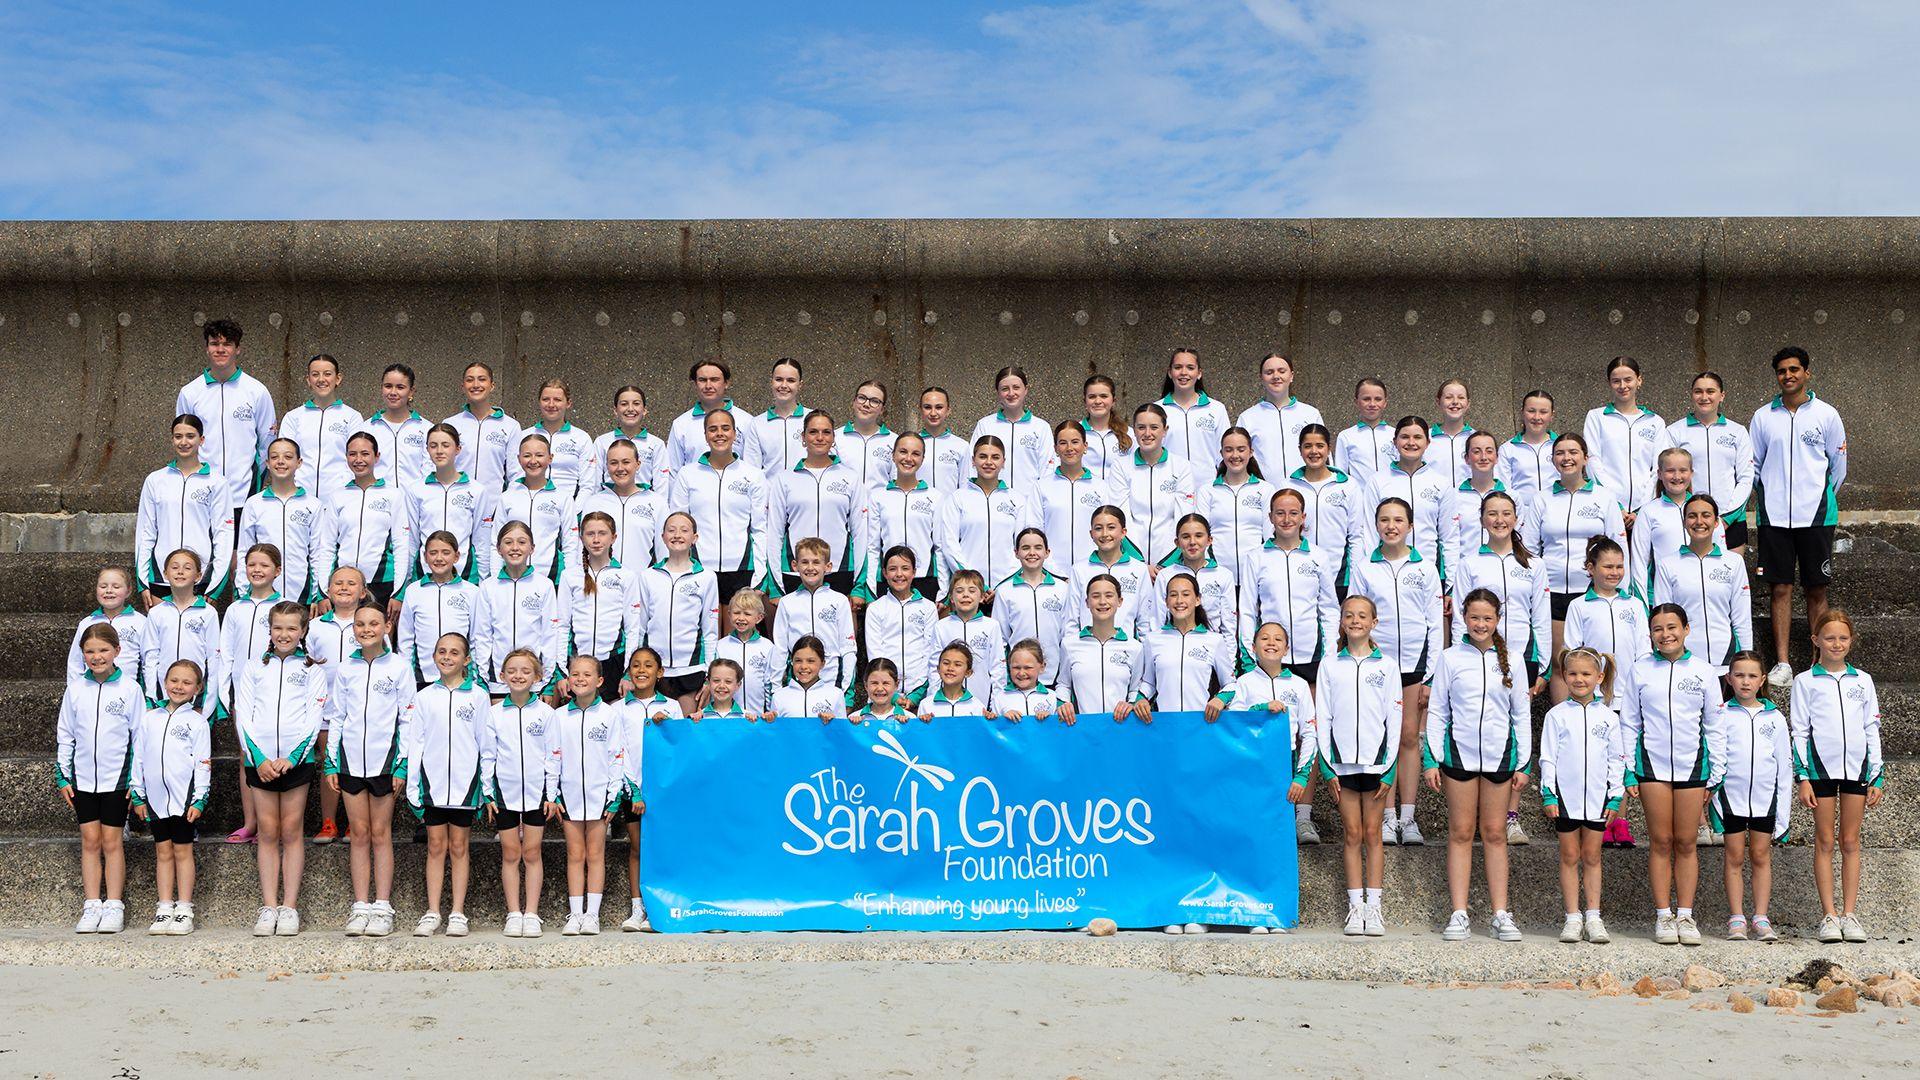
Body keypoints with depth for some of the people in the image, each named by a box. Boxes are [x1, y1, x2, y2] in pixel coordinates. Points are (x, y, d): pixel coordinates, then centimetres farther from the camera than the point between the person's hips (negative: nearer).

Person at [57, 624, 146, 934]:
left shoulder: (129, 688, -3)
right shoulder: (76, 688, 4)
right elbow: (64, 735, 10)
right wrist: (62, 776, 6)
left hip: (117, 778, -2)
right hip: (83, 778, 2)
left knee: (111, 841, 2)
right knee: (90, 841, 5)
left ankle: (114, 907, 7)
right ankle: (92, 906, 10)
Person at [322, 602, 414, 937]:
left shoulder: (399, 667, 0)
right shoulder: (344, 668, 8)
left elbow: (408, 718, 0)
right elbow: (335, 717, 11)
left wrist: (403, 764, -6)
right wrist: (331, 763, 6)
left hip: (384, 758, -2)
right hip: (351, 758, 3)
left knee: (380, 834, 1)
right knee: (358, 833, 5)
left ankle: (382, 908, 6)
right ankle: (361, 908, 9)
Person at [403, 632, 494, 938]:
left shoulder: (477, 696, 1)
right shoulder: (425, 697, 5)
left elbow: (486, 744, 3)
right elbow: (415, 744, 6)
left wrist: (487, 787, -1)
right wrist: (412, 789, 1)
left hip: (465, 781, -1)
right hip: (433, 781, 1)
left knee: (459, 847, 5)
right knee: (436, 846, 6)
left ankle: (458, 913, 10)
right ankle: (432, 913, 11)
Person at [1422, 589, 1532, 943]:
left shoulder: (1512, 660, 6)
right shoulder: (1450, 658, 3)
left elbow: (1522, 714, 9)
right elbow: (1436, 711, 4)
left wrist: (1523, 763, 4)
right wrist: (1431, 759, -2)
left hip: (1499, 754, 1)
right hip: (1459, 752, -1)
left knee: (1495, 833, 5)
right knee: (1460, 833, 2)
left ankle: (1501, 914, 10)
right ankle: (1459, 914, 5)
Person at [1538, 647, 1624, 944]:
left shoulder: (1608, 716, 4)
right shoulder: (1557, 715, 0)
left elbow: (1617, 760, 7)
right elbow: (1547, 757, 0)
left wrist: (1615, 796, 2)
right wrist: (1548, 794, -5)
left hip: (1598, 796, 1)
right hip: (1566, 795, -1)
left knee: (1592, 856, 7)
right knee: (1570, 856, 5)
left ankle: (1593, 917, 13)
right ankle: (1573, 918, 9)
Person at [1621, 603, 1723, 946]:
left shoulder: (1703, 671, 5)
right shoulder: (1639, 670, 4)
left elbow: (1714, 727, 8)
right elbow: (1629, 724, 6)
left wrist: (1716, 775, 4)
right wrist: (1628, 773, 1)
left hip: (1692, 764, 0)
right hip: (1652, 763, 0)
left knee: (1687, 842, 3)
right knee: (1661, 842, 2)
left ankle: (1686, 915, 11)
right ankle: (1663, 915, 8)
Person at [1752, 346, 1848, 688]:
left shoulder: (1826, 414, 2)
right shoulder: (1763, 417, 6)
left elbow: (1839, 464, 9)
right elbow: (1753, 465, 14)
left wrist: (1822, 497, 12)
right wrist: (1770, 493, 9)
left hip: (1815, 515, -1)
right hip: (1775, 515, 1)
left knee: (1816, 589, 4)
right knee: (1781, 588, 2)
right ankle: (1782, 662, 6)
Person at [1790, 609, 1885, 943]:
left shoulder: (1863, 680, 10)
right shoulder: (1805, 681, 3)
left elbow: (1872, 730, 11)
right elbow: (1799, 732, 2)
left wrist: (1877, 777, 6)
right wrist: (1802, 777, -5)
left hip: (1856, 766, 2)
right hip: (1821, 766, -2)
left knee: (1851, 842, 5)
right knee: (1825, 841, 2)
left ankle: (1849, 913, 9)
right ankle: (1829, 914, 5)